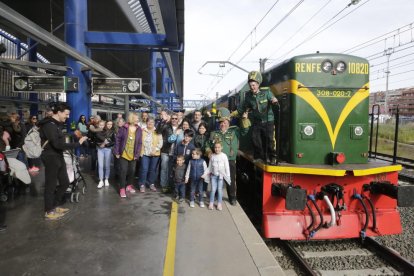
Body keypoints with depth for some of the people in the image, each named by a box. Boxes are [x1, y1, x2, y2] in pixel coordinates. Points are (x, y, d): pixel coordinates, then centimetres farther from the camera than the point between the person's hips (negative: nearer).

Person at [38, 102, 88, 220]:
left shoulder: (57, 124, 12)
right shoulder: (49, 125, -20)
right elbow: (57, 144, -28)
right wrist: (77, 143, -27)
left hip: (58, 157, 10)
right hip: (51, 158, -10)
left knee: (65, 182, 15)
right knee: (51, 185, 2)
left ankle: (55, 206, 31)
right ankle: (48, 212, 17)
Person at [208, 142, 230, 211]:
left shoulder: (224, 156, -7)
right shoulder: (212, 156, 0)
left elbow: (227, 166, -4)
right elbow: (210, 166, 9)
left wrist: (228, 176, -4)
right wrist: (209, 174, 10)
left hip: (221, 175, -1)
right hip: (213, 175, 1)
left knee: (220, 189, 4)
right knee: (213, 189, 2)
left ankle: (219, 204, 15)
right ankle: (211, 203, 14)